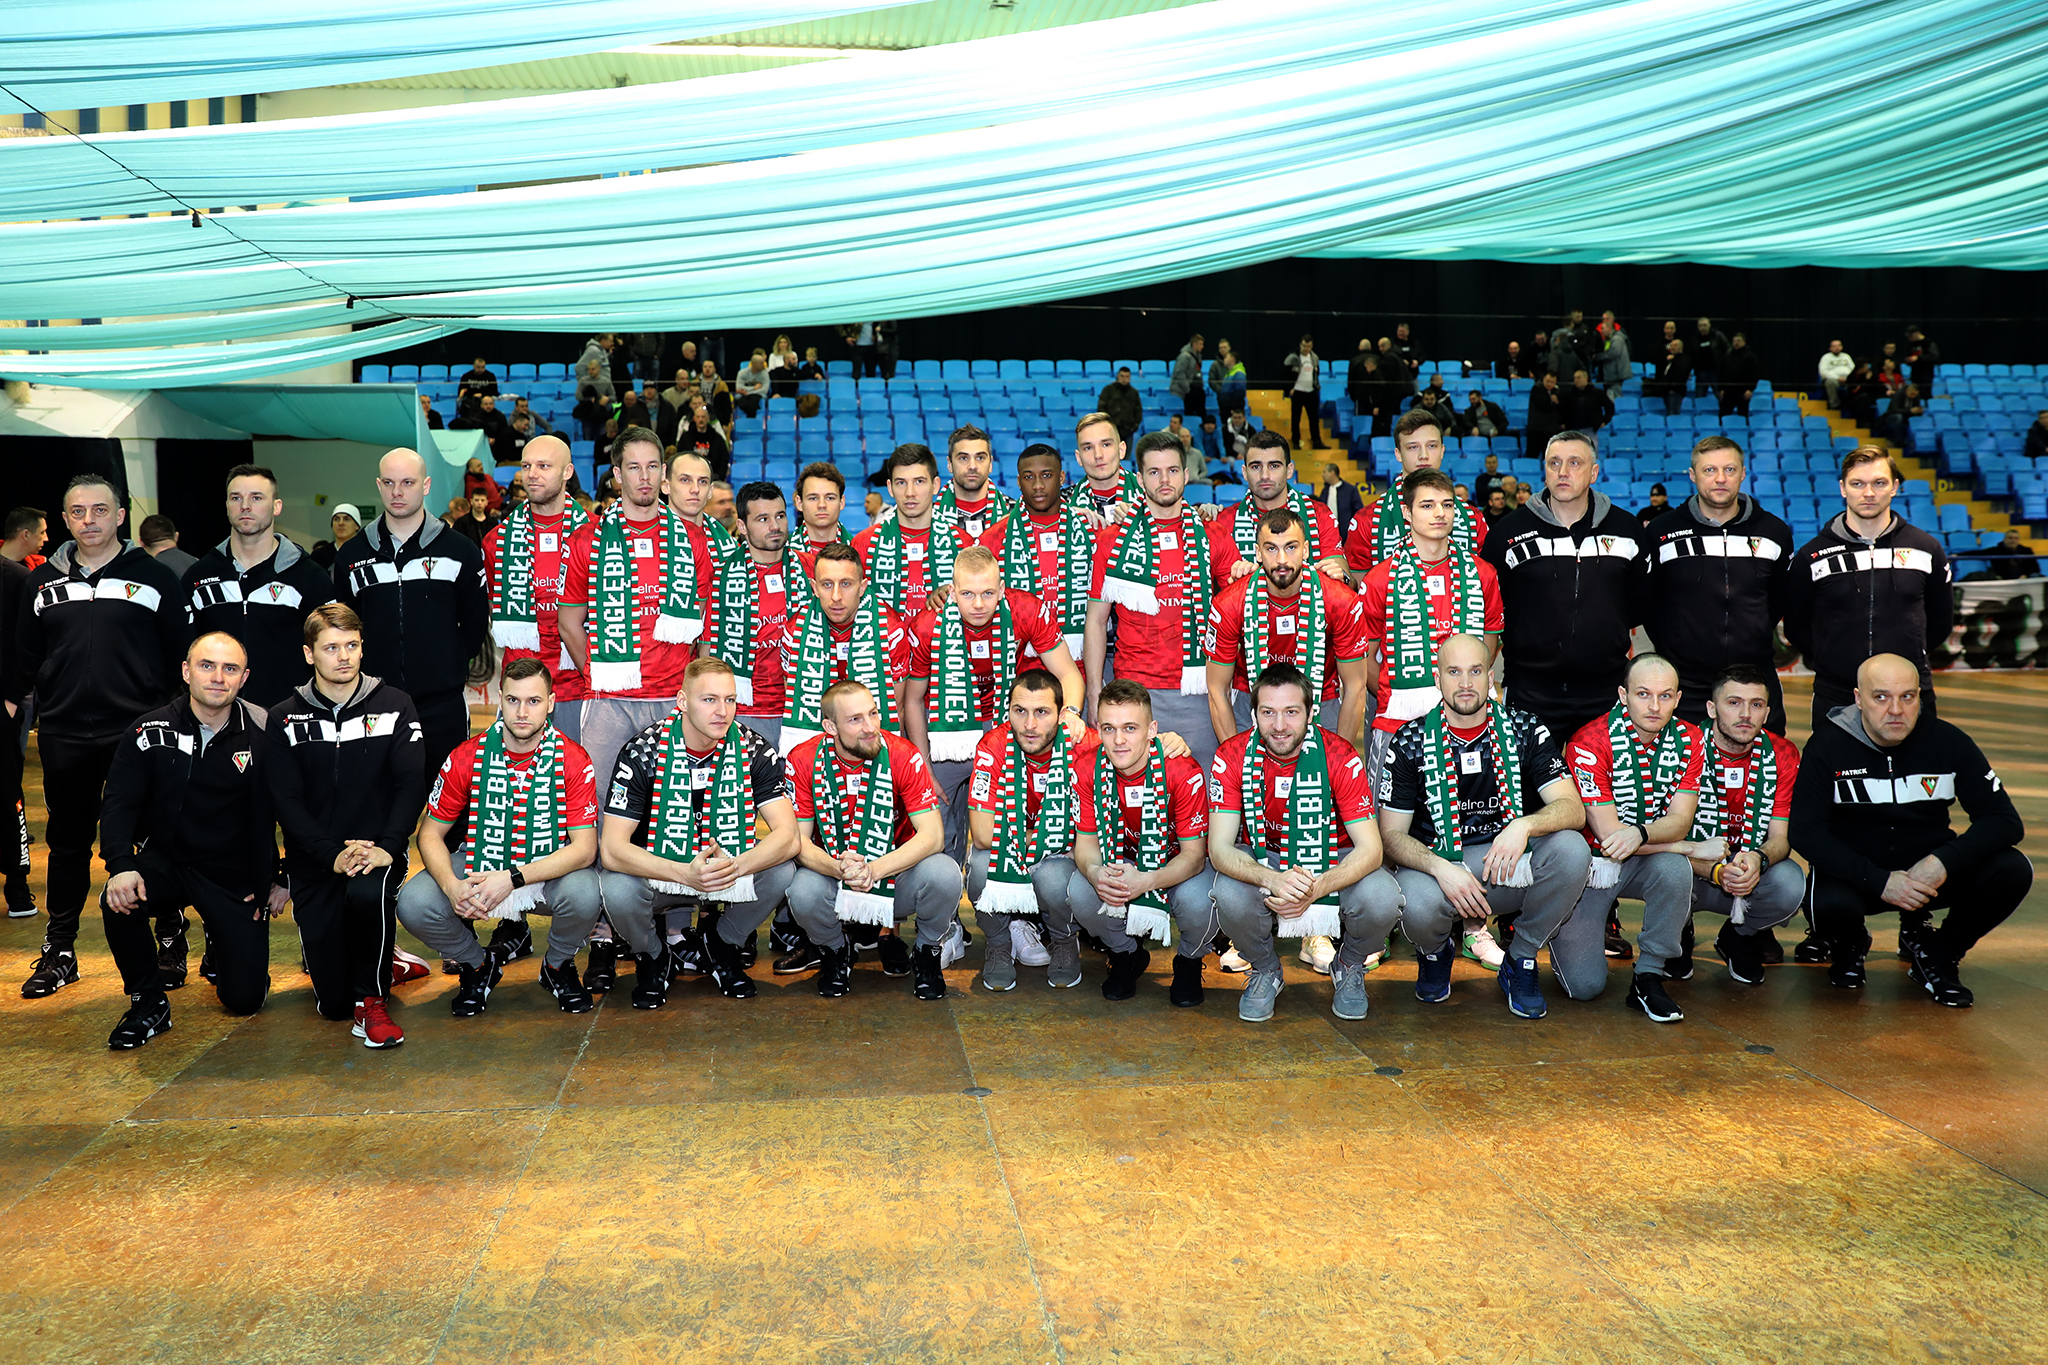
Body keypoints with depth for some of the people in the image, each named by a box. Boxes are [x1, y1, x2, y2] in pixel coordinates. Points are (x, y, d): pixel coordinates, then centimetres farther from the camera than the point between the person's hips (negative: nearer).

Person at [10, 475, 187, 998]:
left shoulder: (154, 576, 1)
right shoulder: (42, 582, 10)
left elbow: (181, 656, 4)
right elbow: (23, 659, 18)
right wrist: (10, 703, 13)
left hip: (139, 731, -3)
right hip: (63, 735, 3)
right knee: (68, 842, 11)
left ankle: (171, 941, 17)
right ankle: (59, 952, 22)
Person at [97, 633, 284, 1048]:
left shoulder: (263, 735, -10)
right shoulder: (150, 733, -7)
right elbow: (119, 804, -9)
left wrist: (278, 876, 1)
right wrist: (121, 866, -27)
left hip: (236, 876, -1)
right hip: (166, 862, 1)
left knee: (245, 998, -3)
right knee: (118, 902, -33)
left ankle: (220, 944, 35)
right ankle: (148, 1002, -7)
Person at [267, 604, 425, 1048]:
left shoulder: (394, 706, 2)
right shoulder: (284, 719, 3)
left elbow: (411, 783, -5)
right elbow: (286, 800, -4)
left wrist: (388, 846, -21)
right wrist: (332, 854, -19)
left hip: (378, 850, -1)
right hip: (313, 862, 1)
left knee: (368, 893, -38)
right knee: (331, 1002, -5)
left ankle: (371, 999, -13)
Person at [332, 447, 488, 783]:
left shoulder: (461, 552, 3)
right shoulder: (351, 556, 9)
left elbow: (475, 625, 9)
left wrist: (446, 670, 5)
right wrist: (371, 670, 6)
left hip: (443, 708, -2)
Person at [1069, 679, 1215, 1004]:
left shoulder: (1184, 773, -26)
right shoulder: (1086, 771, -16)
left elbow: (1193, 854, -24)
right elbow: (1086, 840, -9)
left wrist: (1147, 881, -44)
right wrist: (1095, 873, -35)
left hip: (1177, 866, -3)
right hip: (1120, 863, 3)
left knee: (1197, 902, -36)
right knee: (1080, 893, -28)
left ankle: (1189, 962, 3)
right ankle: (1127, 954, 7)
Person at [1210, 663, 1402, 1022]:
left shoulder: (1340, 756, -20)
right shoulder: (1232, 758, -18)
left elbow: (1369, 849, -20)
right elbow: (1220, 847, -21)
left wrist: (1317, 888, -39)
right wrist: (1272, 880, -41)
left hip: (1334, 860, 0)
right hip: (1261, 859, 0)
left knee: (1382, 900, -30)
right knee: (1231, 897, -33)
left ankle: (1349, 966, 7)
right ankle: (1265, 970, 3)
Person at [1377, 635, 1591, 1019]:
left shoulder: (1525, 731, -1)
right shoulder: (1411, 741, -3)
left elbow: (1573, 810, -9)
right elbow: (1392, 835, -4)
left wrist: (1524, 826, -31)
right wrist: (1441, 869, -23)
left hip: (1512, 869, 2)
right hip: (1435, 862, -1)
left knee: (1571, 848, -29)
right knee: (1417, 908, -36)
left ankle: (1521, 960, -3)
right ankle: (1435, 953, 7)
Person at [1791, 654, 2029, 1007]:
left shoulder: (1949, 742, -6)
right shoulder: (1827, 746, -13)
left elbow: (2005, 820, -7)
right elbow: (1805, 833, -17)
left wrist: (1944, 862, -25)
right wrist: (1879, 881, -27)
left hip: (1927, 871, 3)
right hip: (1855, 872, -3)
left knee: (2013, 871, -21)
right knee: (1831, 905, -36)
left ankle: (1936, 953, 4)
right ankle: (1848, 946, 6)